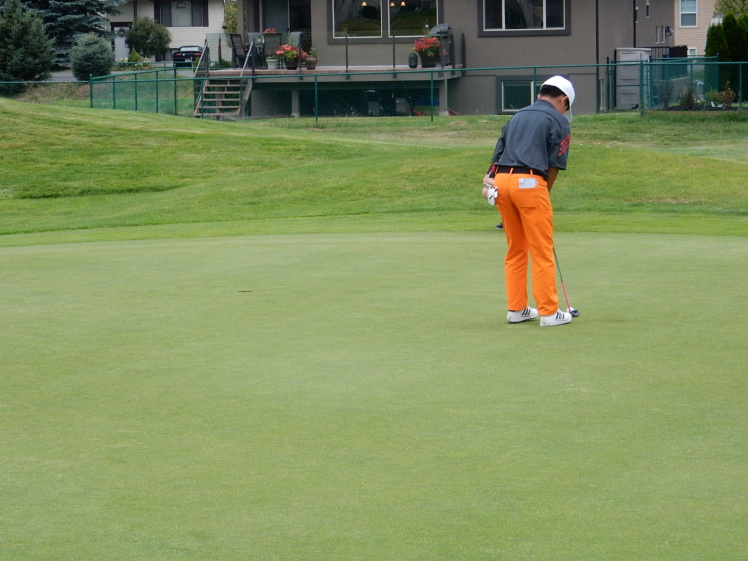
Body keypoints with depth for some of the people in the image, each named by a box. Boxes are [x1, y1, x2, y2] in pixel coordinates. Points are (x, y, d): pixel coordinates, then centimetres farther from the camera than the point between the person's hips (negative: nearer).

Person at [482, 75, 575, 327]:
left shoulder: (519, 116, 23)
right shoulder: (559, 122, 5)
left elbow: (499, 153, 16)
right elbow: (554, 166, 4)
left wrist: (490, 179, 10)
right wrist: (544, 194, 14)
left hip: (500, 181, 6)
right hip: (529, 182, -6)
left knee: (515, 249, 15)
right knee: (542, 250, 0)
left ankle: (516, 308, 17)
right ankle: (548, 312, 1)